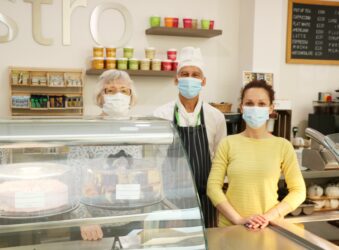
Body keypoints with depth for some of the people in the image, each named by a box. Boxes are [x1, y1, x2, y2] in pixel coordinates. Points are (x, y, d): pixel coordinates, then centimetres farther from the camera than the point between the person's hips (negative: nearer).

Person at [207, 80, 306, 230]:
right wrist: (238, 219, -14)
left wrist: (268, 217, -12)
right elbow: (213, 187, -6)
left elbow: (298, 191, -2)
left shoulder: (283, 146, -4)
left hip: (269, 227, 0)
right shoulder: (228, 143, -4)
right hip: (230, 226, 0)